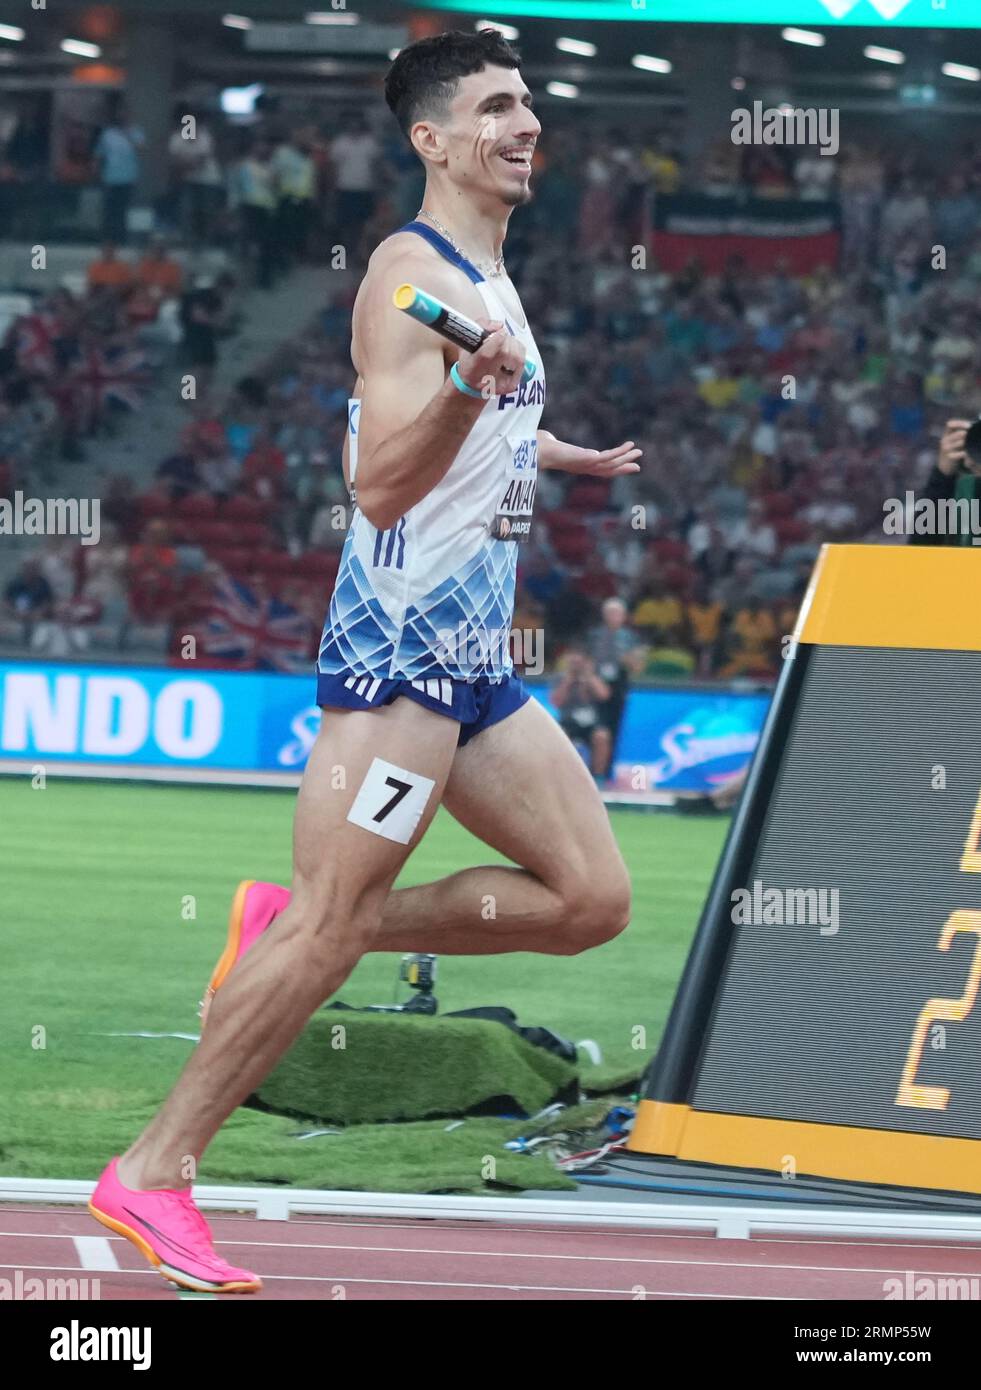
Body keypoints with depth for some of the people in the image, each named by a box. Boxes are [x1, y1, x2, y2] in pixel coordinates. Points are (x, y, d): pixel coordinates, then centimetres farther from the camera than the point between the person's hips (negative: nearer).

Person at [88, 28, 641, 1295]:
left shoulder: (491, 278, 16)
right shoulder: (411, 271, -13)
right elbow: (379, 486, -22)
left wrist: (553, 454, 45)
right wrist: (471, 386, -37)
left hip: (476, 649, 9)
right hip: (404, 633, -9)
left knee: (592, 898, 4)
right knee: (330, 926, -11)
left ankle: (292, 923, 10)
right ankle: (153, 1175, -7)